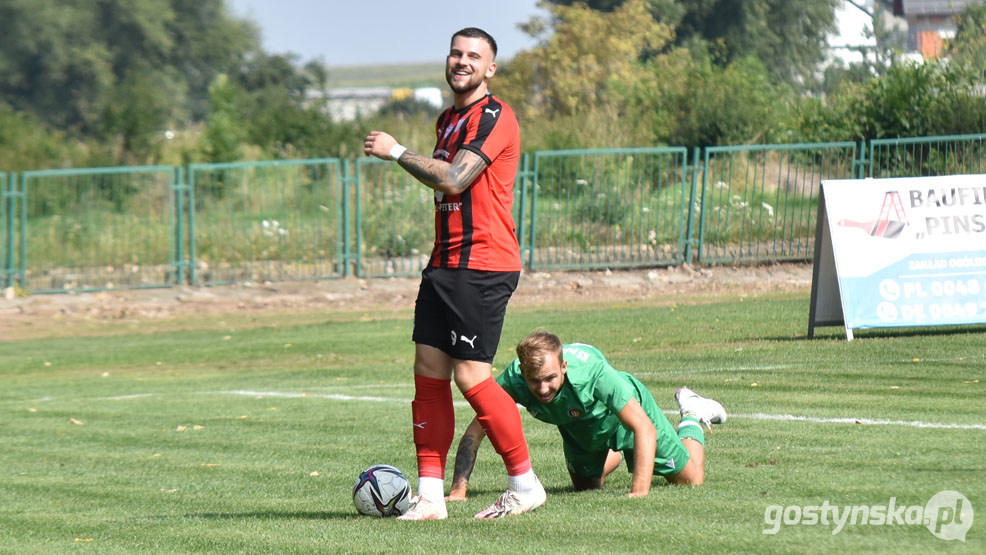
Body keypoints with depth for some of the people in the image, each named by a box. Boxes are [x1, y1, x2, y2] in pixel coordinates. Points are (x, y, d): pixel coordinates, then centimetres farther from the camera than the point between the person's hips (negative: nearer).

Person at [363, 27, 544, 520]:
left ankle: (525, 485, 2)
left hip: (483, 266, -9)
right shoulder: (448, 120, 19)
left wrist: (396, 151, -11)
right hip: (445, 264, 9)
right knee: (429, 373, 2)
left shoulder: (494, 116, -11)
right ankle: (429, 496, 2)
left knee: (471, 376, -10)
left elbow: (454, 180, -20)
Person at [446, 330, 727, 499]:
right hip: (580, 428, 3)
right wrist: (458, 490, -41)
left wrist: (639, 491, -54)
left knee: (691, 480, 7)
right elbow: (474, 432, -31)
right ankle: (614, 454, 55)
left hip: (625, 412, -3)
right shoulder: (514, 379, -38)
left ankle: (690, 415, 36)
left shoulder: (593, 372, -47)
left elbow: (645, 428, -45)